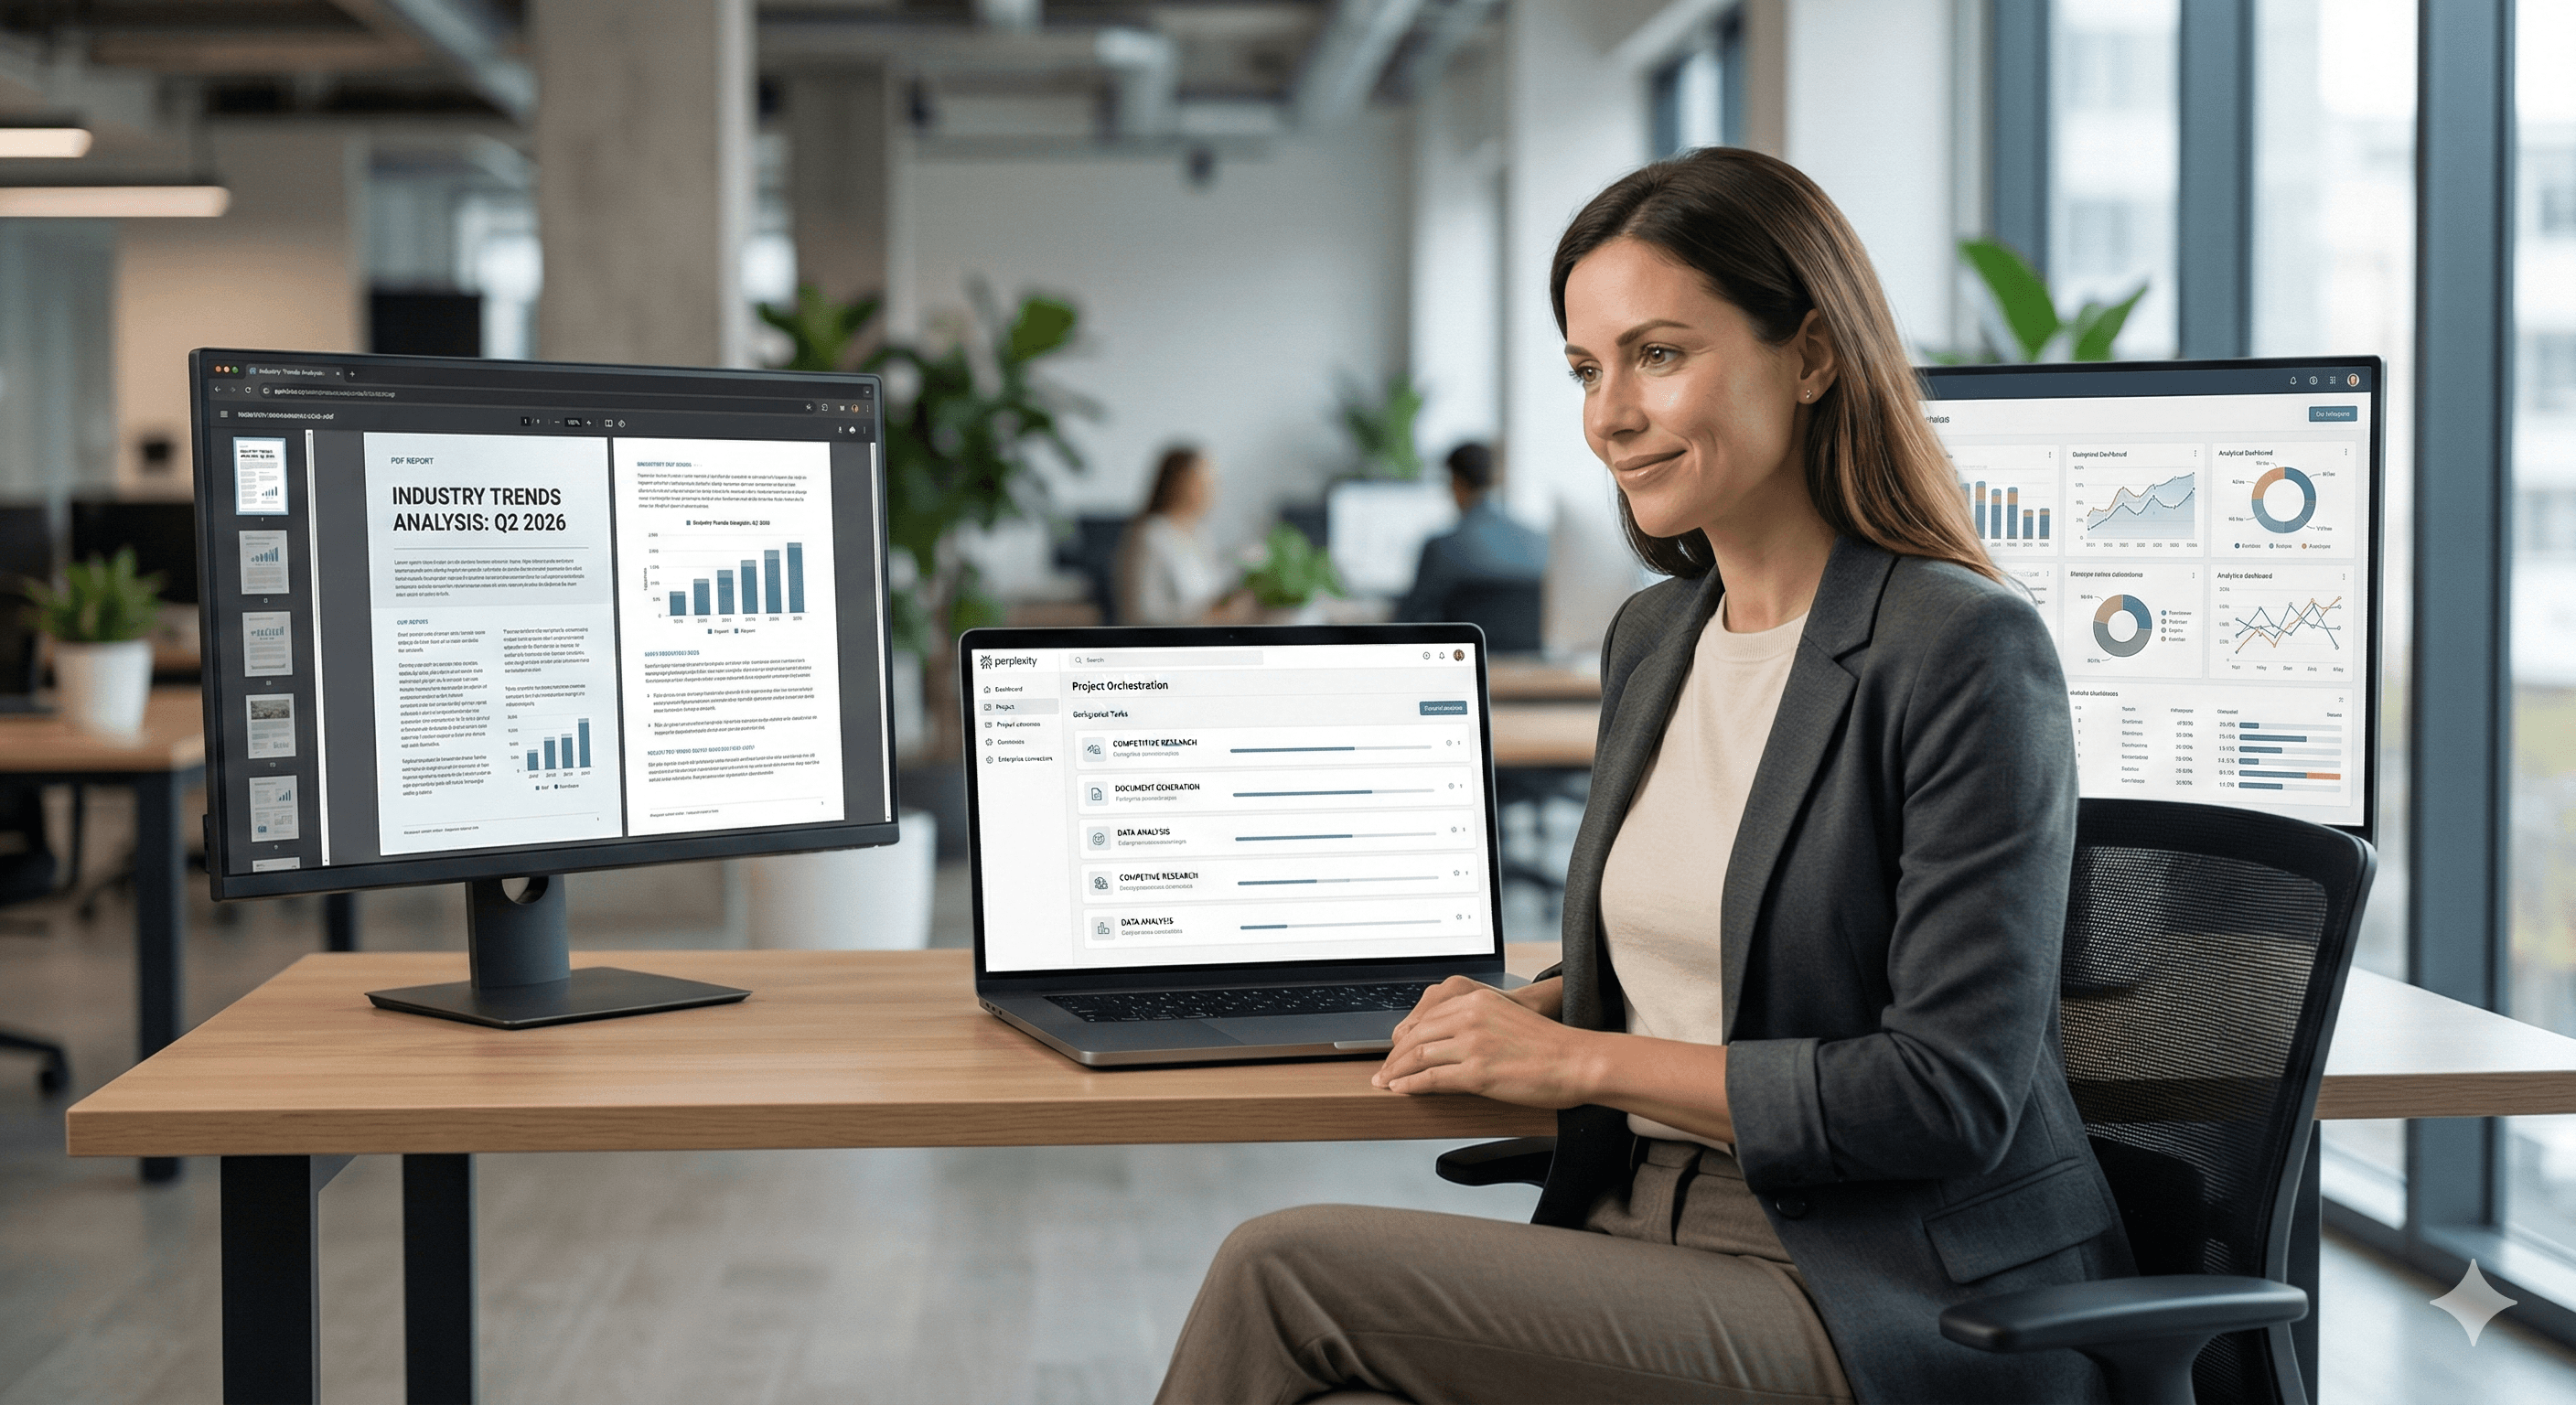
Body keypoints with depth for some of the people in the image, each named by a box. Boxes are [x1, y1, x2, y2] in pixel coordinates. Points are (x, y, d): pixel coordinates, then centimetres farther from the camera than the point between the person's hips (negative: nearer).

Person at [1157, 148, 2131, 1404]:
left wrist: (1585, 1060, -13)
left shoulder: (1962, 652, -13)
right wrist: (1540, 1008, 2)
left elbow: (1955, 1090, -16)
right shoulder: (1650, 639, 12)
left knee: (1286, 1273, -19)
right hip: (1648, 1233, 7)